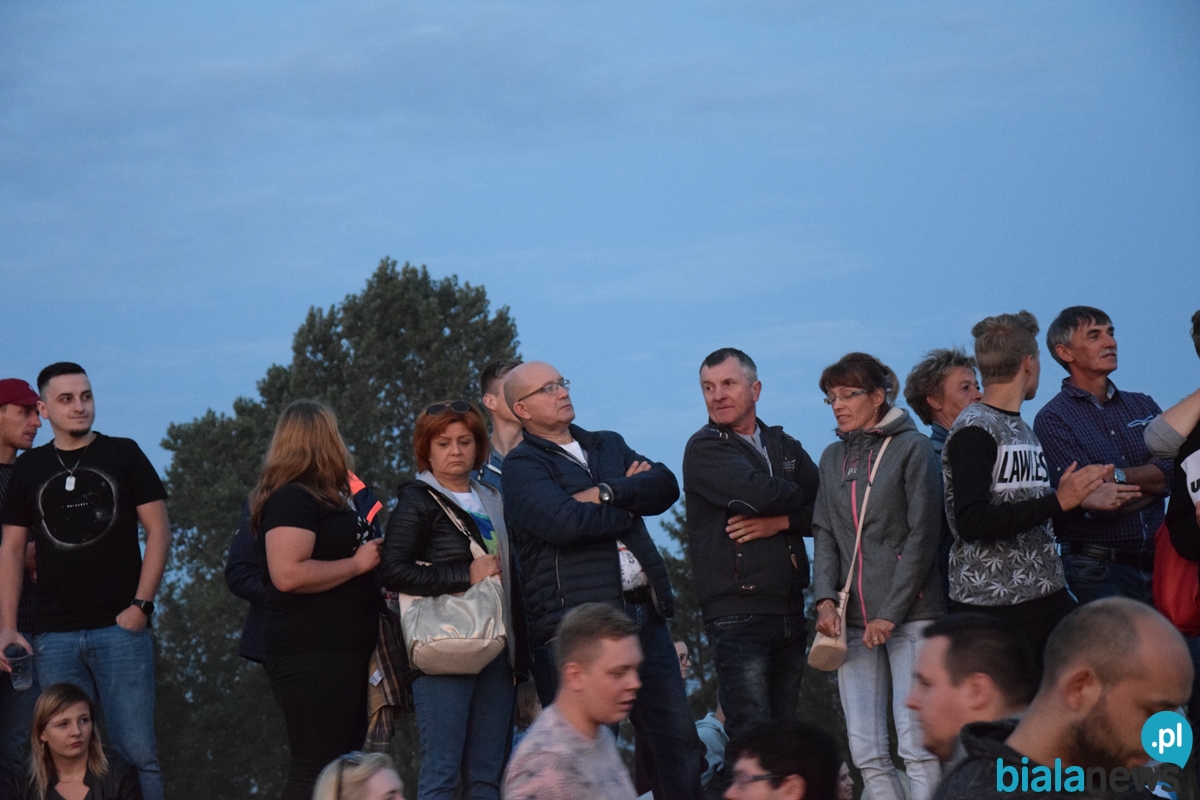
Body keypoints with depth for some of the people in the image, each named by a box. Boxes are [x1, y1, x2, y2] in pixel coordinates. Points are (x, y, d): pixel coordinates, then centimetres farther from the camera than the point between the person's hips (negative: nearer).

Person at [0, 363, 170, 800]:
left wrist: (141, 604, -7)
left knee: (135, 752, -6)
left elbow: (159, 530, 3)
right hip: (54, 636, 2)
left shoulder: (123, 454, 5)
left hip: (120, 628, -2)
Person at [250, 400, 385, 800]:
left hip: (345, 654, 11)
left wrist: (375, 589, 21)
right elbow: (288, 573, -25)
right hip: (313, 658, -11)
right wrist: (357, 564, -15)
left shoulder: (326, 499, 20)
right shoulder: (292, 499, -12)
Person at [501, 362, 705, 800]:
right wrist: (630, 506, -3)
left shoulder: (609, 446, 20)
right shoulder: (521, 467, 0)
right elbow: (564, 521, -18)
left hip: (643, 612, 6)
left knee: (678, 739, 6)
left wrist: (605, 493, -9)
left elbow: (665, 486, 5)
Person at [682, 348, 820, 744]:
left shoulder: (783, 445, 18)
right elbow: (757, 493, -19)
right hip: (737, 614, -6)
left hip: (789, 611, 6)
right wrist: (799, 495, 1)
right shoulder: (704, 448, -1)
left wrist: (782, 521, -10)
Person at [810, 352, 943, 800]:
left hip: (909, 613, -5)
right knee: (866, 754, 0)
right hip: (852, 620, 5)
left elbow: (922, 536, -6)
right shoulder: (833, 457, 16)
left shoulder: (912, 447, -1)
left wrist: (890, 613, -11)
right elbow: (825, 533, 13)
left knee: (916, 747, -11)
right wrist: (825, 599, -4)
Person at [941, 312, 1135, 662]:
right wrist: (1058, 501, -18)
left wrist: (1081, 501, 11)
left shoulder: (1023, 430, 19)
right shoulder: (973, 431, -8)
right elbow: (971, 522, -20)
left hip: (1048, 597, 8)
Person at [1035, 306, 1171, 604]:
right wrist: (1149, 480, -3)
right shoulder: (1052, 420, -3)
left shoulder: (1143, 406, 14)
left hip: (1156, 565, 5)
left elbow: (1173, 473, -2)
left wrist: (1116, 476, -12)